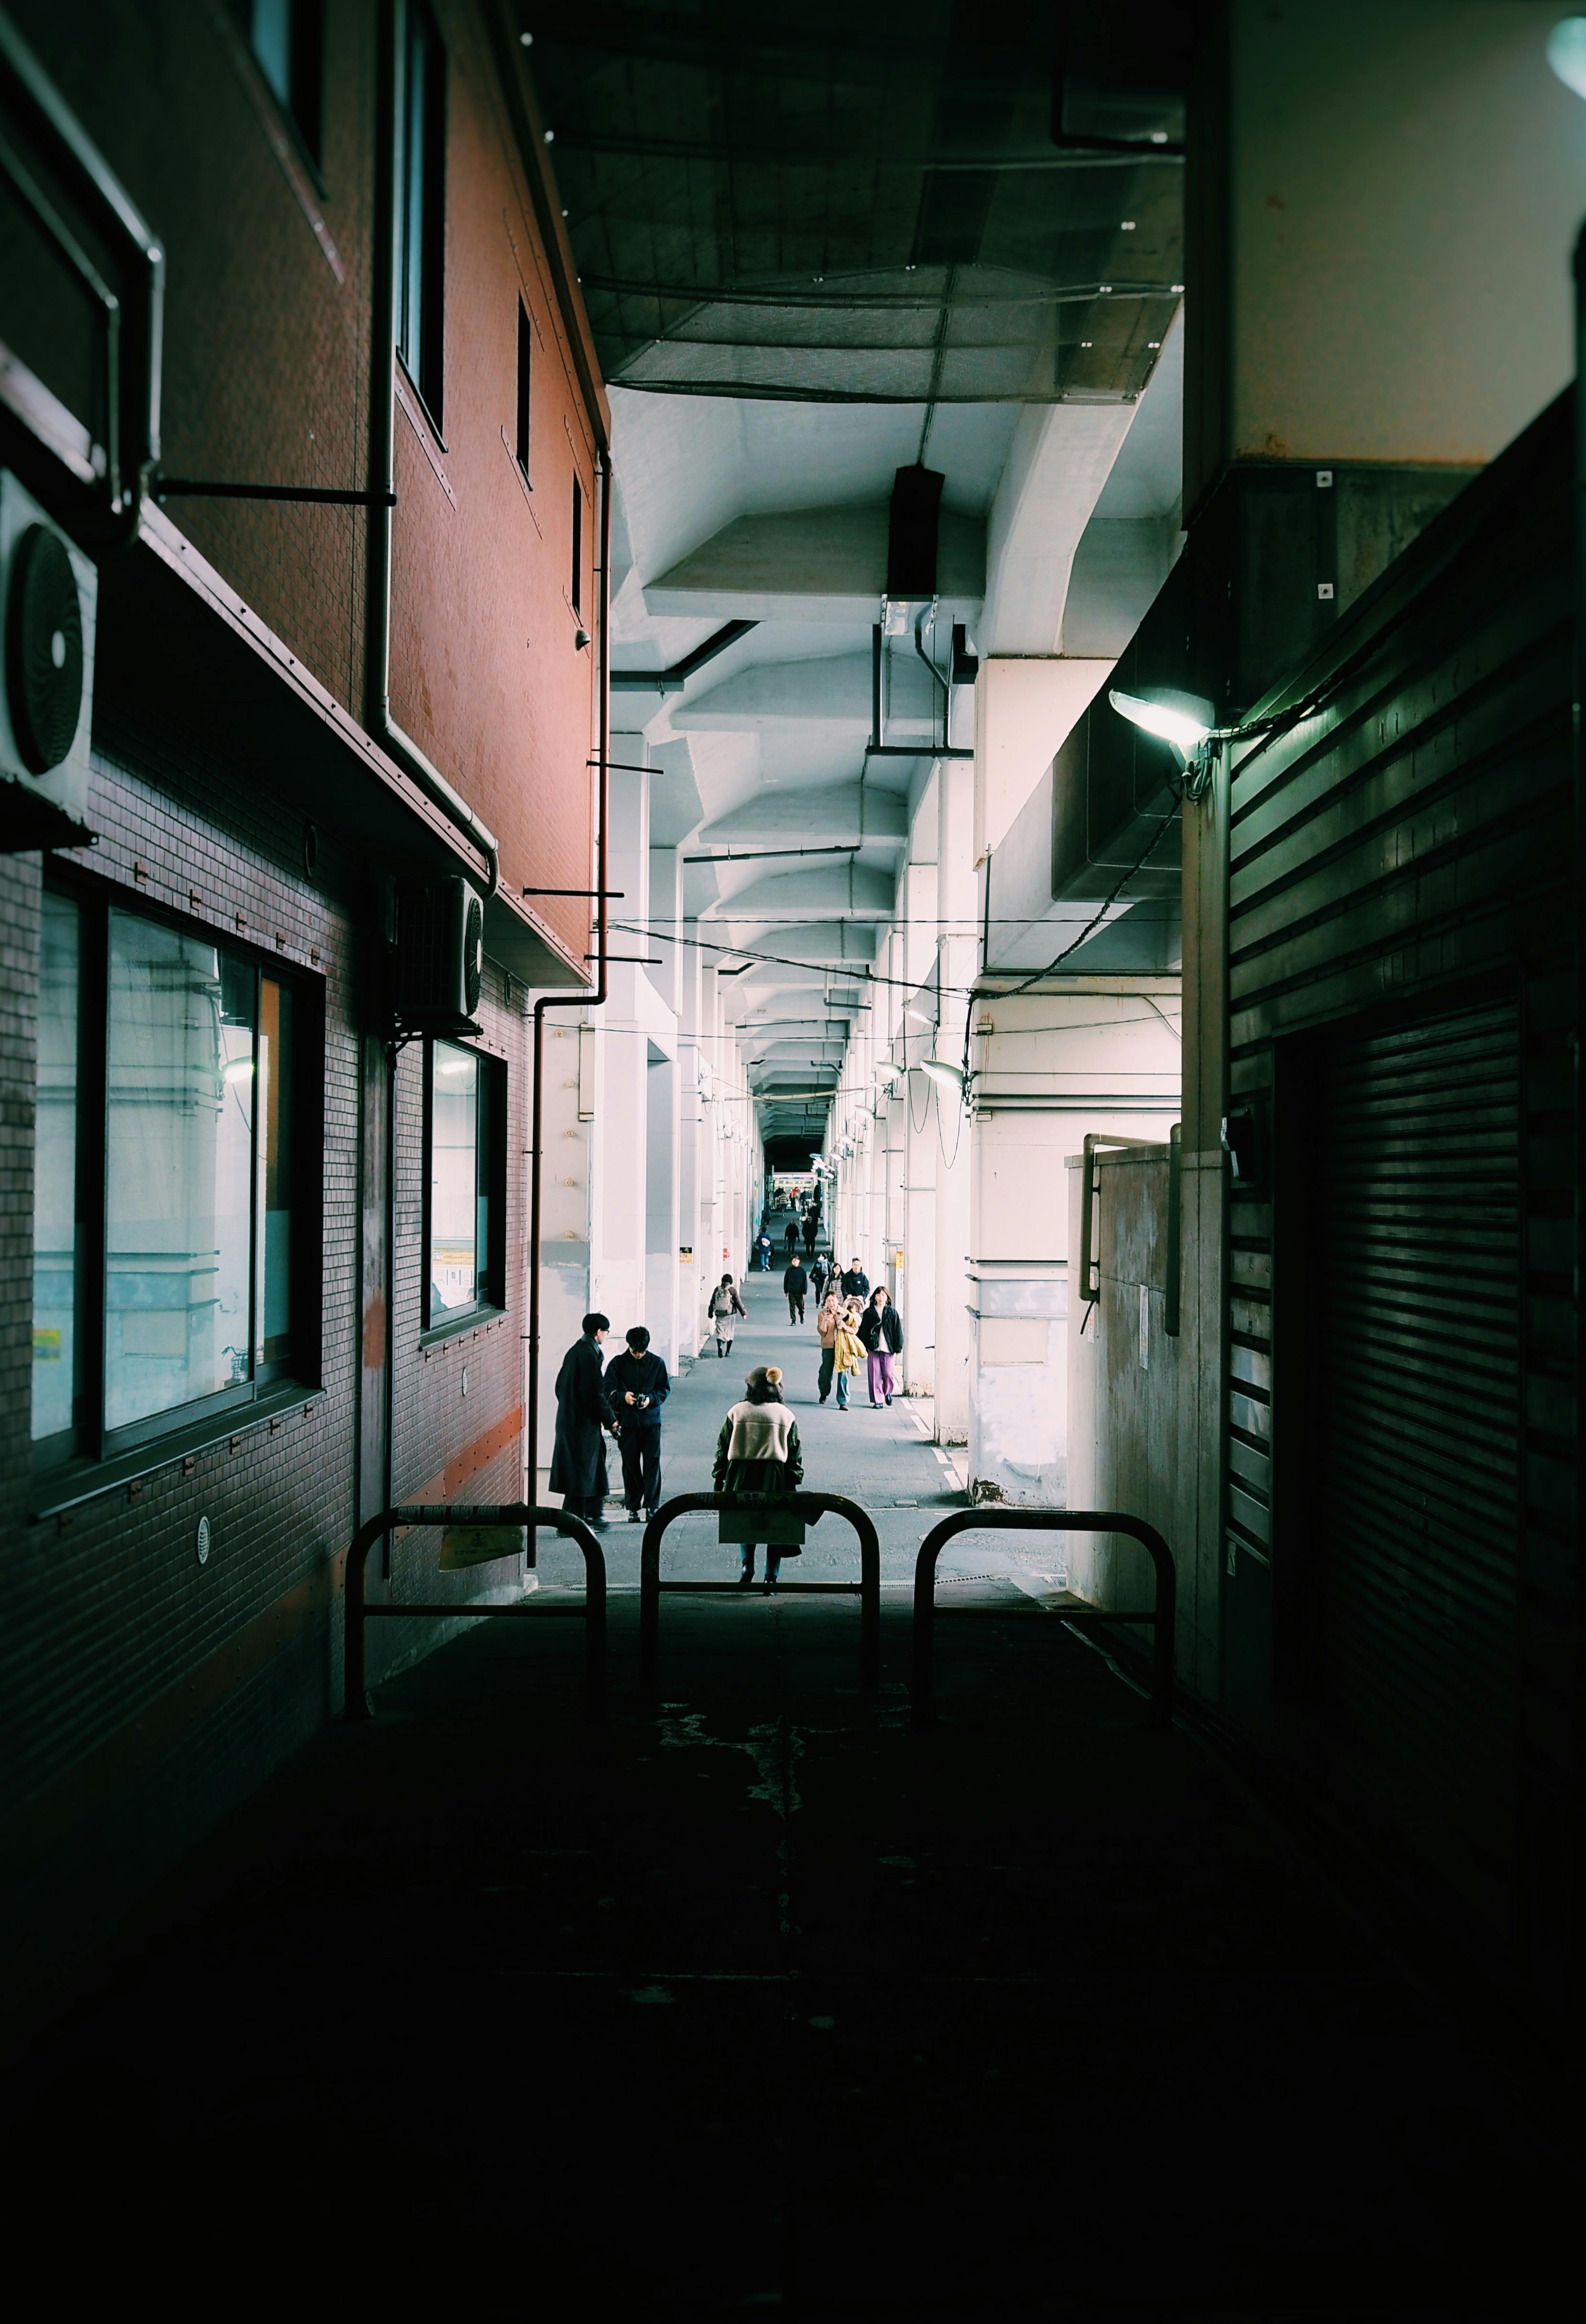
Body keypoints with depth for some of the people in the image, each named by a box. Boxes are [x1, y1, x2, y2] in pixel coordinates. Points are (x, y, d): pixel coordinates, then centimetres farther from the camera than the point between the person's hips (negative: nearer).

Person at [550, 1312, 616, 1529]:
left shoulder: (574, 1351, 11)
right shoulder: (589, 1355, -17)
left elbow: (560, 1386, 18)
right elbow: (594, 1393, -19)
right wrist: (610, 1421, -10)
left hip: (568, 1420, 9)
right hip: (583, 1423, -9)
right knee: (581, 1471, -3)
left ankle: (593, 1515, 22)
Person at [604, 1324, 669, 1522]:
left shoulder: (657, 1363, 2)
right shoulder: (617, 1363, 1)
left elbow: (665, 1389, 5)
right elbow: (608, 1390, 0)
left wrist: (651, 1399, -13)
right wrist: (622, 1396, -20)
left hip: (651, 1422, 0)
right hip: (627, 1422, 0)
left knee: (652, 1463, -2)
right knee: (630, 1465, 5)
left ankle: (652, 1505, 4)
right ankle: (633, 1507, 12)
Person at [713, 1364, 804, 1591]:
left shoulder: (737, 1412, 1)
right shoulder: (787, 1416, 1)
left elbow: (723, 1449, 3)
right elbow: (795, 1456, 3)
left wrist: (719, 1481, 10)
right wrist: (794, 1486, 10)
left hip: (742, 1478, 1)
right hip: (775, 1479, -1)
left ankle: (747, 1565, 3)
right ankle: (771, 1576, 8)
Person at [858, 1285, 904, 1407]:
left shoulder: (892, 1312, 3)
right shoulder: (869, 1313, 5)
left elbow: (897, 1330, 3)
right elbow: (863, 1331, 5)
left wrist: (898, 1348, -1)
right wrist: (863, 1348, -2)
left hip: (887, 1348, -1)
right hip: (873, 1348, 1)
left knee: (888, 1374, 0)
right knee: (875, 1375, 0)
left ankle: (888, 1392, 28)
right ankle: (878, 1400, 8)